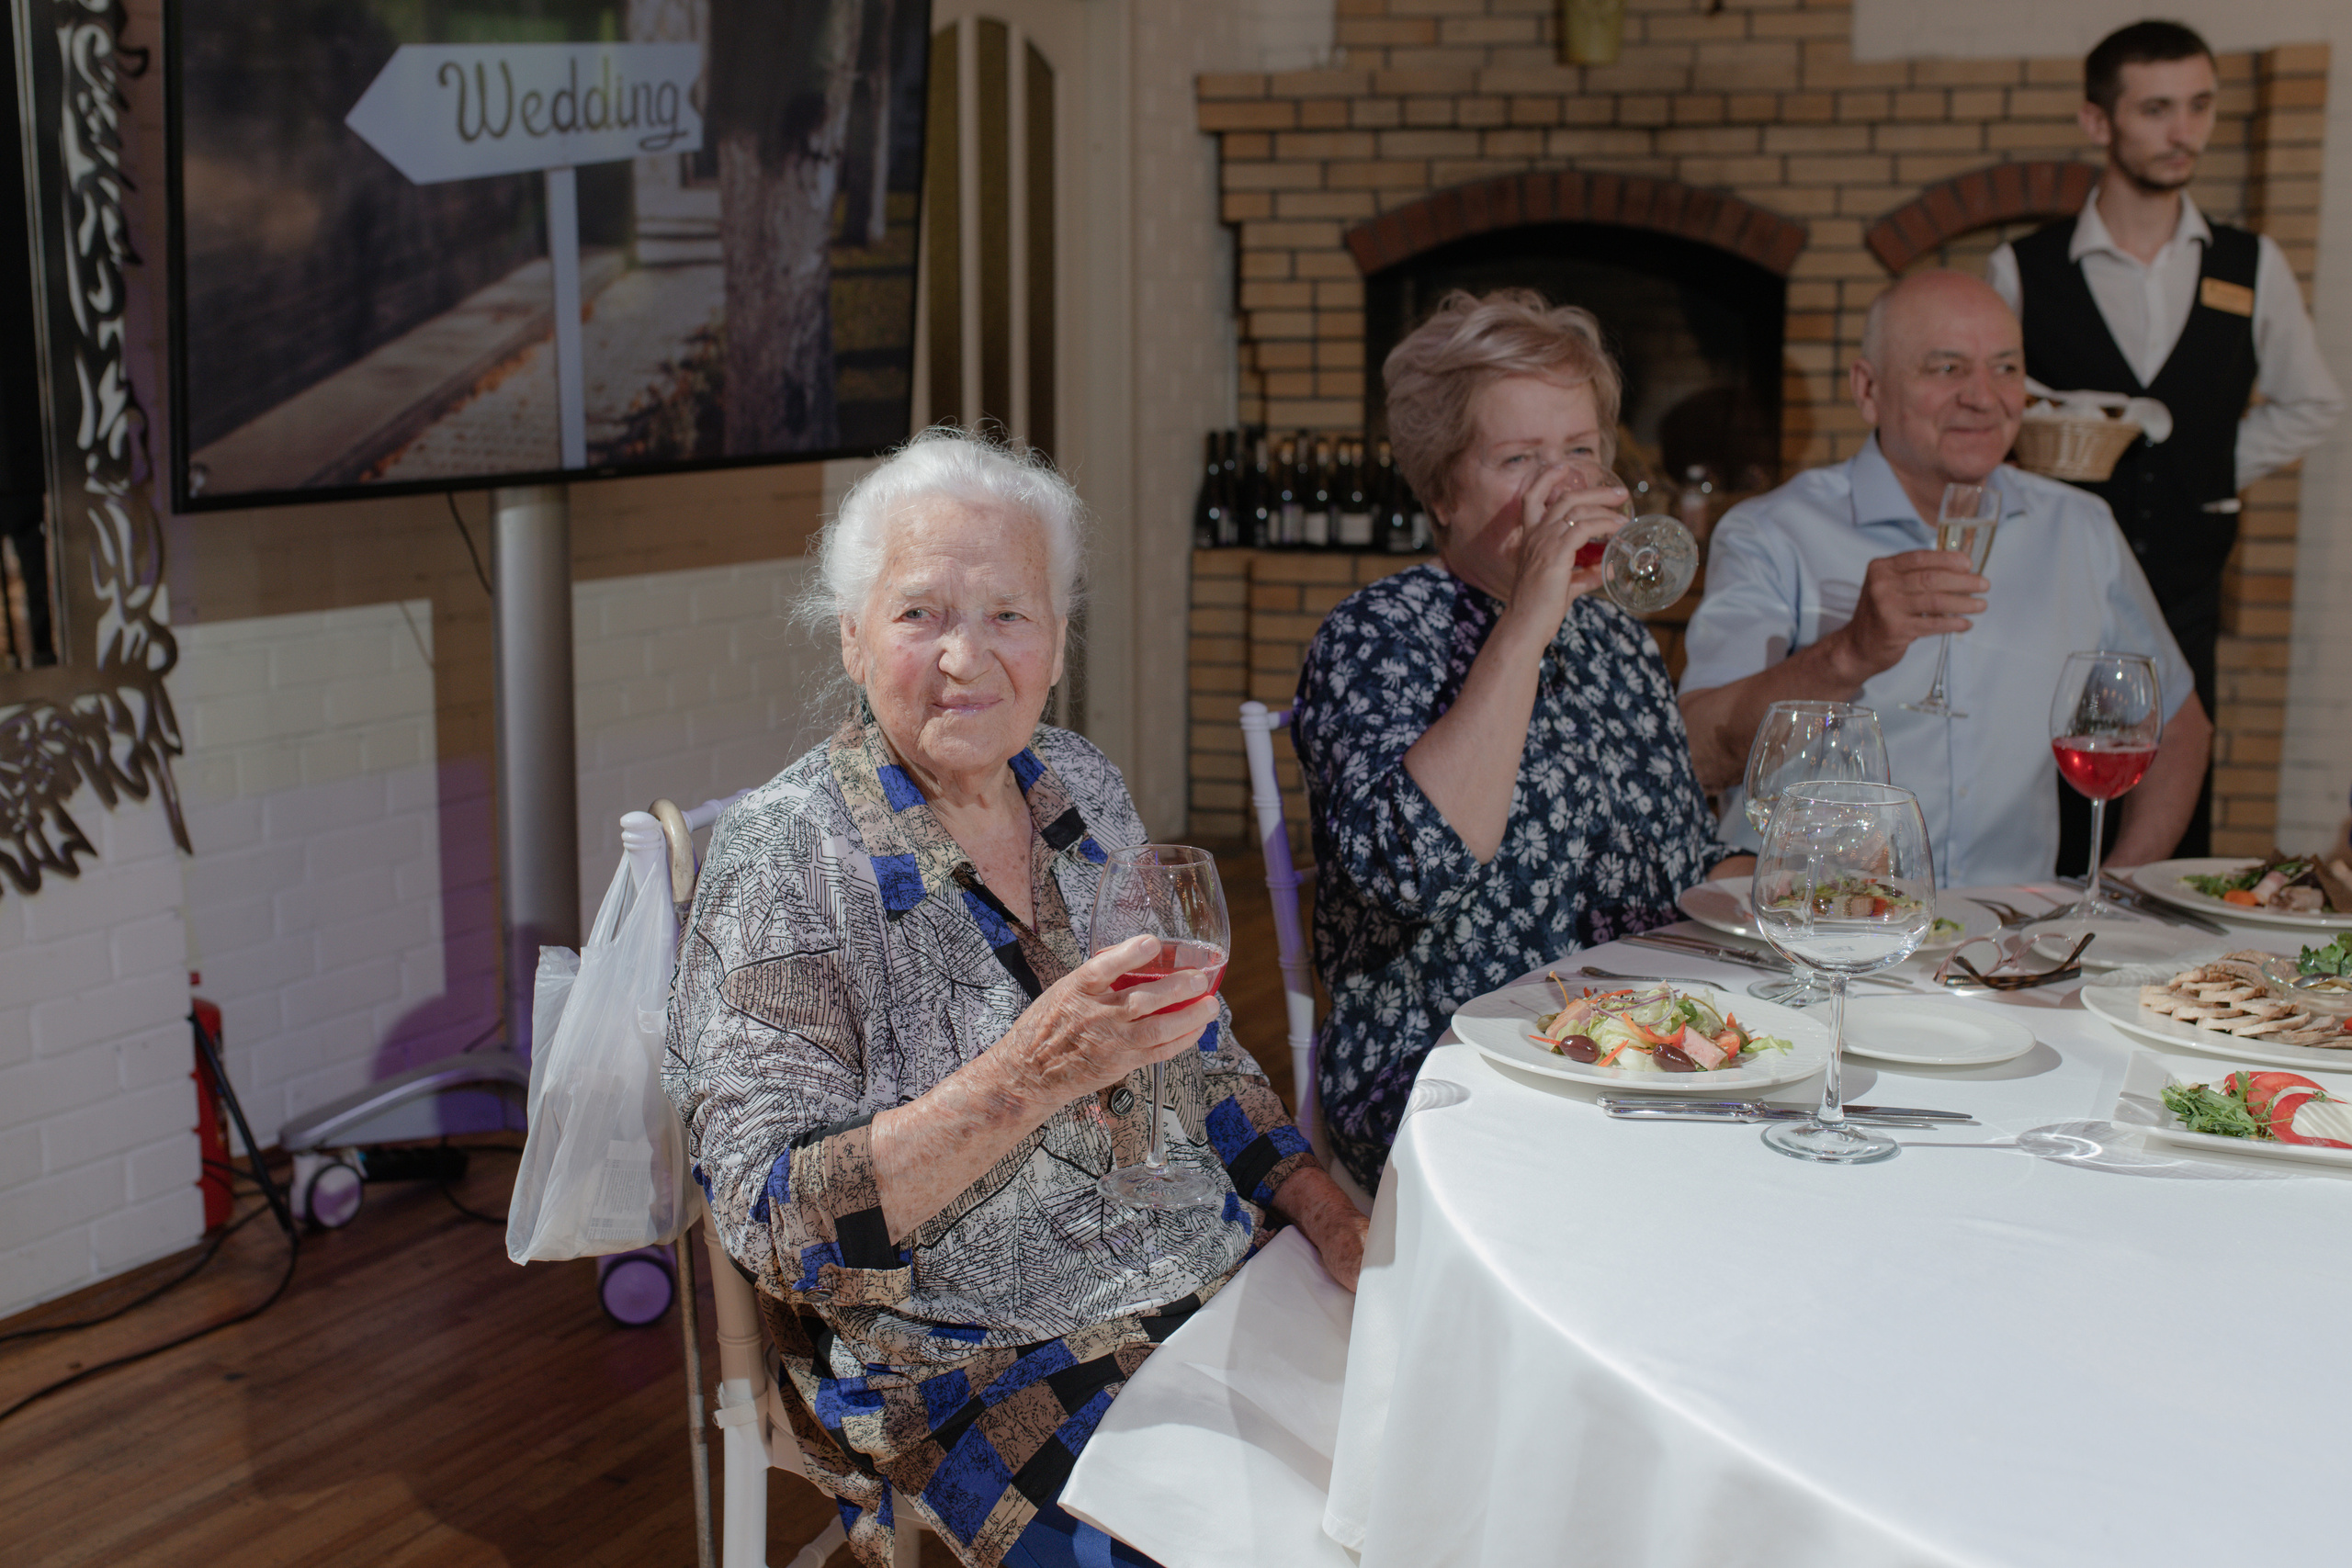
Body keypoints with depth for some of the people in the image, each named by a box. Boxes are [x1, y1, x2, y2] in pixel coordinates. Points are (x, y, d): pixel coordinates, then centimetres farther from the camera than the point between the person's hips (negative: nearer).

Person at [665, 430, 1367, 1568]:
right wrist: (1032, 1075, -30)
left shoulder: (1081, 786, 5)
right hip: (989, 1376, -5)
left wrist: (1329, 1215, 1)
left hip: (1224, 1283, 6)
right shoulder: (785, 861, -14)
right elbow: (774, 1224, -20)